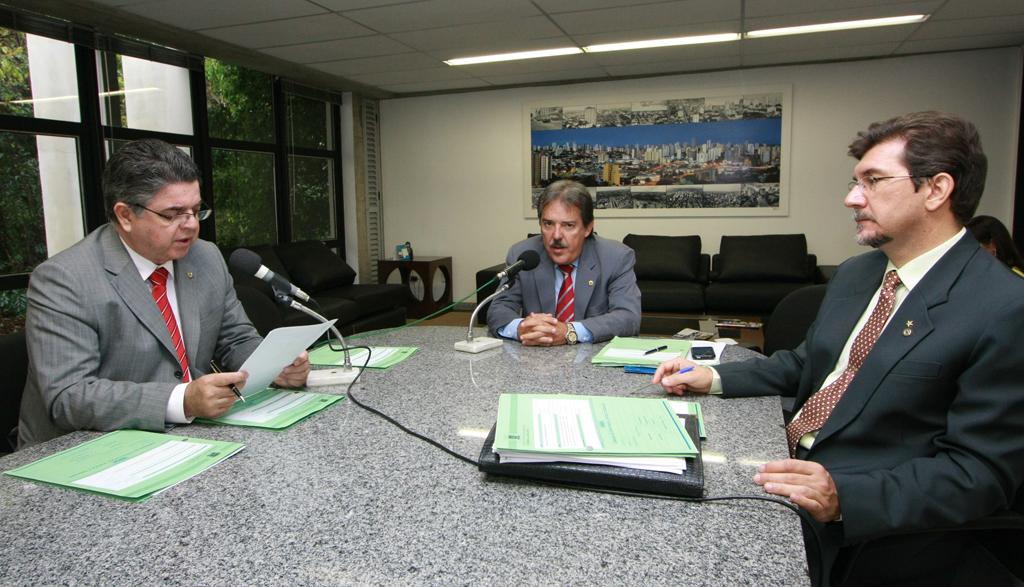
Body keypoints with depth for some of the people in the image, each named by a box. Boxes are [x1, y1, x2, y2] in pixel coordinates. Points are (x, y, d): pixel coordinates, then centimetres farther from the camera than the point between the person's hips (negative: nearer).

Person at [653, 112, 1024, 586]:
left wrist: (843, 498, -30)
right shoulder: (854, 274, 9)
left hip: (870, 531, -7)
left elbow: (980, 471, -17)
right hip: (788, 468, 7)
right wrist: (715, 378, 4)